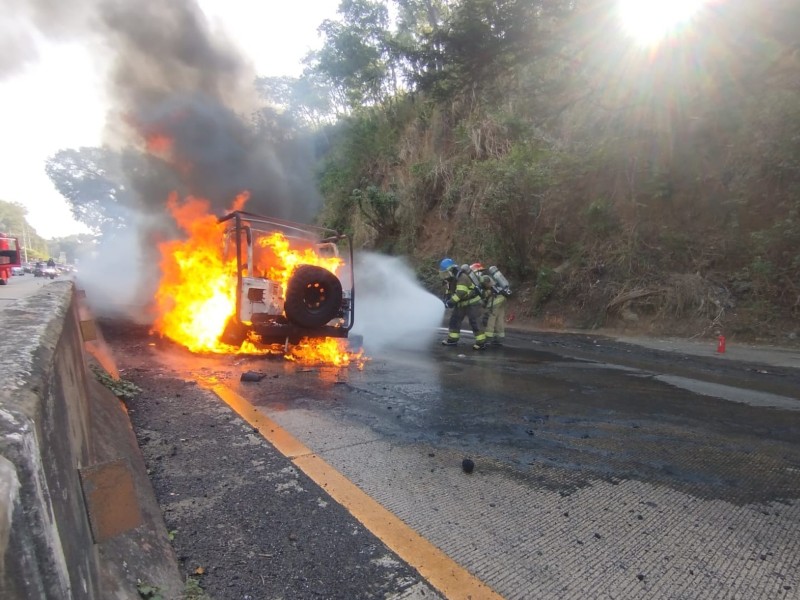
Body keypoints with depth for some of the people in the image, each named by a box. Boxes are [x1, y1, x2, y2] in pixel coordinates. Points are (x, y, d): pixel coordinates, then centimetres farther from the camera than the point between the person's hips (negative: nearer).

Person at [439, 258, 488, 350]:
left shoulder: (462, 277, -26)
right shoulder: (452, 279, 4)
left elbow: (460, 293, -34)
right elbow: (449, 291, 11)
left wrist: (451, 302, -32)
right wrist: (446, 300, -9)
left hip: (473, 303, -9)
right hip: (462, 304, 9)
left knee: (474, 323, -10)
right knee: (454, 320, 11)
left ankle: (481, 343, -4)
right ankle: (452, 339, 20)